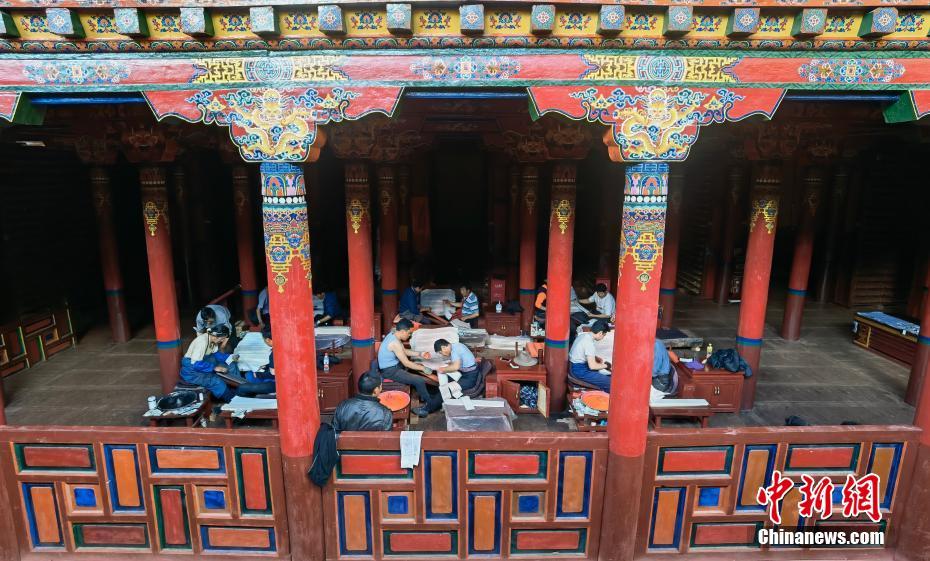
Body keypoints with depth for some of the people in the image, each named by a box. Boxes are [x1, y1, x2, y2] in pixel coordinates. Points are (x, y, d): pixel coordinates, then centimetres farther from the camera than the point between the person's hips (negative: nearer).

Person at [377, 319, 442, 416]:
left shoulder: (393, 335, 1)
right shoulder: (395, 343, -28)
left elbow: (404, 351, 16)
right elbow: (406, 363, -24)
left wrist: (419, 354, 10)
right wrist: (423, 368, -15)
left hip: (393, 365, 11)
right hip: (390, 371, -11)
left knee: (417, 368, 21)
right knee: (420, 381, -18)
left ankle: (424, 395, 30)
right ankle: (430, 405, 3)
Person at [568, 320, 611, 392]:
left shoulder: (584, 335, 4)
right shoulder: (589, 343, -24)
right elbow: (592, 366, -24)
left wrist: (596, 358, 10)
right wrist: (605, 365, -8)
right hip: (579, 370, -10)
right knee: (609, 383, -13)